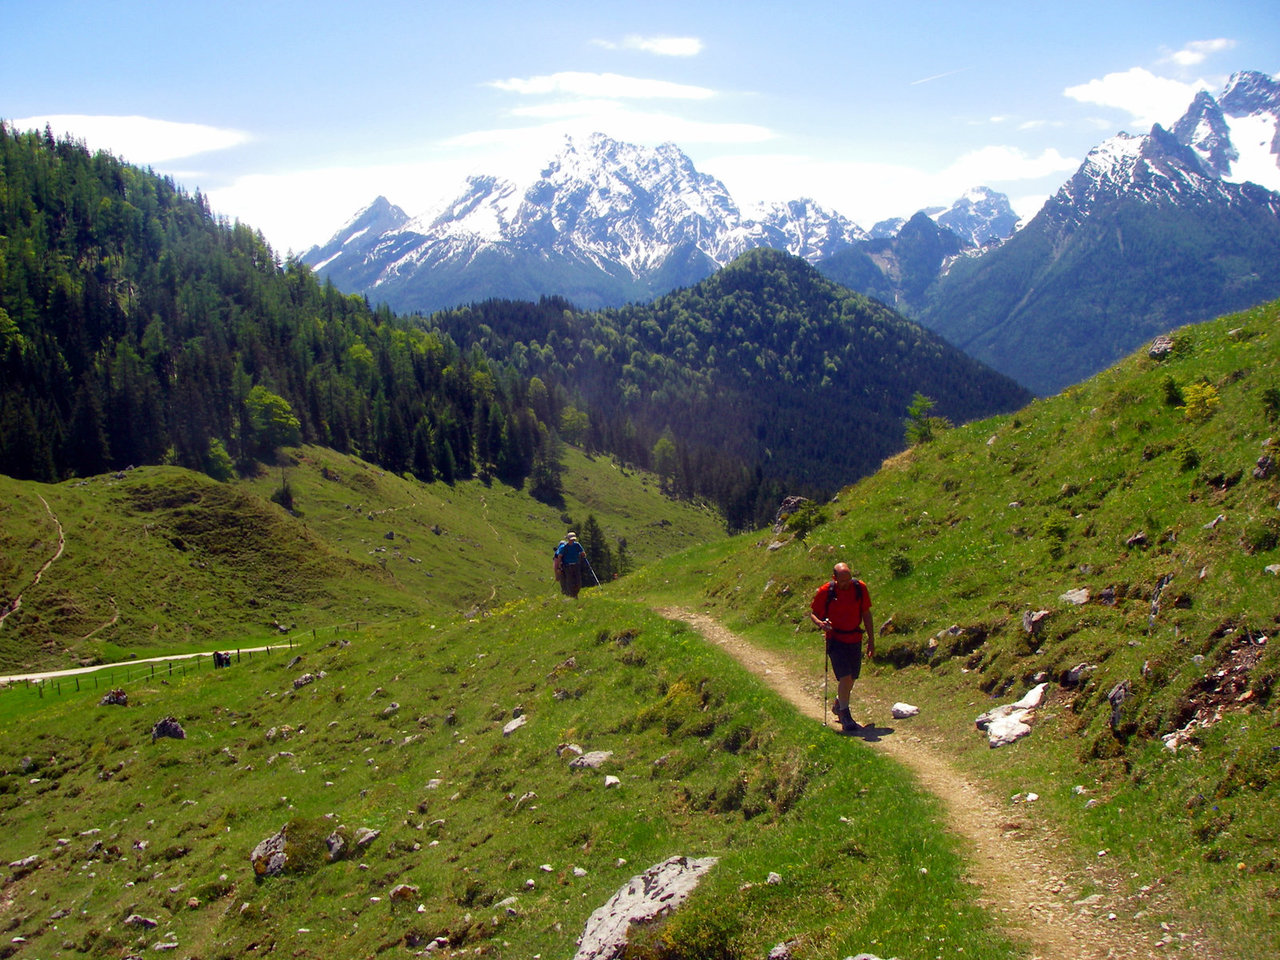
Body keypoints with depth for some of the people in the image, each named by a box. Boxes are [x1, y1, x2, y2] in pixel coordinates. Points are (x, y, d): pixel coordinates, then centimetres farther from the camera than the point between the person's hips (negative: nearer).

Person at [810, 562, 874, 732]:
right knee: (845, 677, -15)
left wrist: (871, 640, 9)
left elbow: (866, 614, 7)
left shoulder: (860, 588, -4)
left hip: (855, 639, 4)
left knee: (852, 678, 15)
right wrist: (820, 623, -24)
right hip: (835, 639, -4)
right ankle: (846, 718, -4)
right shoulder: (825, 591, -12)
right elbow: (813, 613, -1)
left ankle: (838, 705, 42)